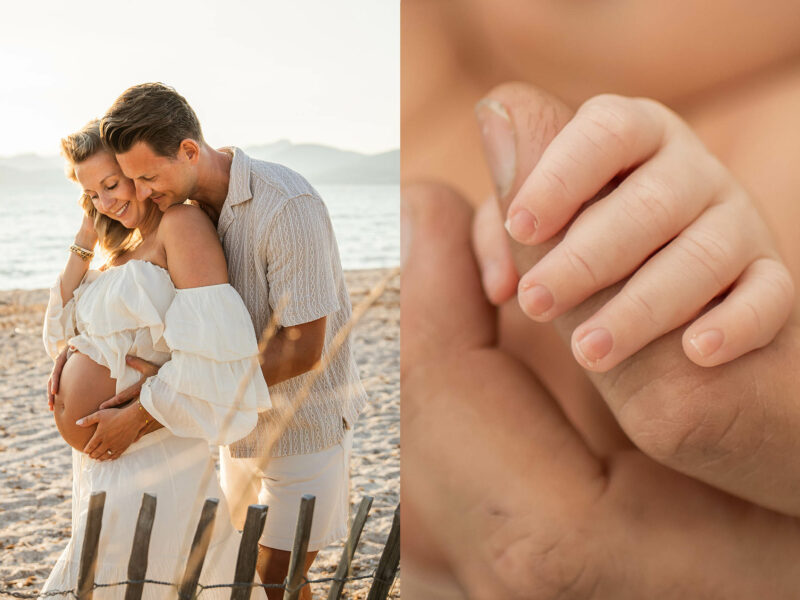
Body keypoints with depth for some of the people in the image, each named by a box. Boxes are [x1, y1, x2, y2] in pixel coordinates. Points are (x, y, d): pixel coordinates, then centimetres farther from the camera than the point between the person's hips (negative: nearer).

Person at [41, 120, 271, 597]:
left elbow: (213, 342, -22)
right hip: (103, 460, 9)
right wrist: (84, 242, 10)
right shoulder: (124, 247, 17)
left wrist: (135, 417, -21)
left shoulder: (182, 223, -12)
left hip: (148, 457, -9)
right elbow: (63, 330, 18)